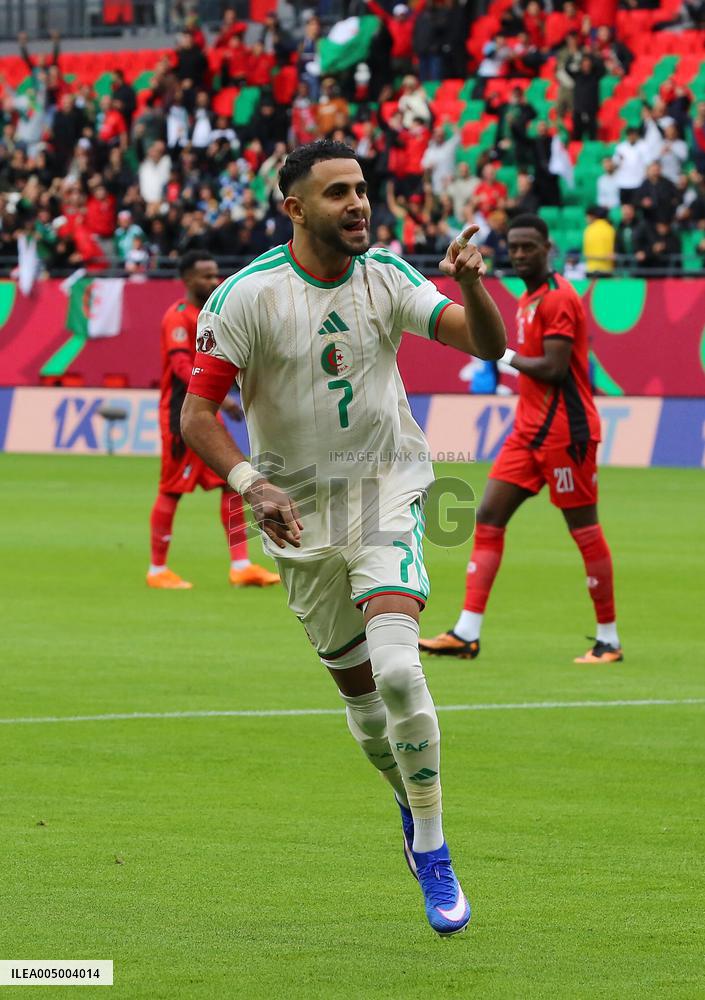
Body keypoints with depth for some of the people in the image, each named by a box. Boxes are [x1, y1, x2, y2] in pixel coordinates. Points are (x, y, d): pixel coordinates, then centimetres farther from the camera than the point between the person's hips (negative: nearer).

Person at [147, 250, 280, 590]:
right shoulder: (178, 316, -14)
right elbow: (182, 368, -25)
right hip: (180, 416, -9)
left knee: (233, 482, 2)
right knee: (172, 490, -2)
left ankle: (240, 566, 2)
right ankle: (157, 570, 8)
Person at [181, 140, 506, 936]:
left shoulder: (385, 277, -4)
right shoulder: (248, 296, -12)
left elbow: (487, 344, -10)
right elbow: (195, 413, -12)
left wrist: (469, 282, -30)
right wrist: (251, 484, -28)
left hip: (389, 493, 0)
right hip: (298, 512, 0)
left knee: (396, 665, -21)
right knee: (359, 690, 7)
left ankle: (432, 853, -10)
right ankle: (414, 806, 37)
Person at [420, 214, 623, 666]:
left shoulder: (558, 298, -13)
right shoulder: (529, 299, 16)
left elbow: (553, 369, -21)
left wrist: (508, 357, -9)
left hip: (564, 432, -10)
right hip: (529, 430, 10)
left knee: (585, 532, -2)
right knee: (489, 517, 1)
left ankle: (609, 640, 7)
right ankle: (467, 633, -2)